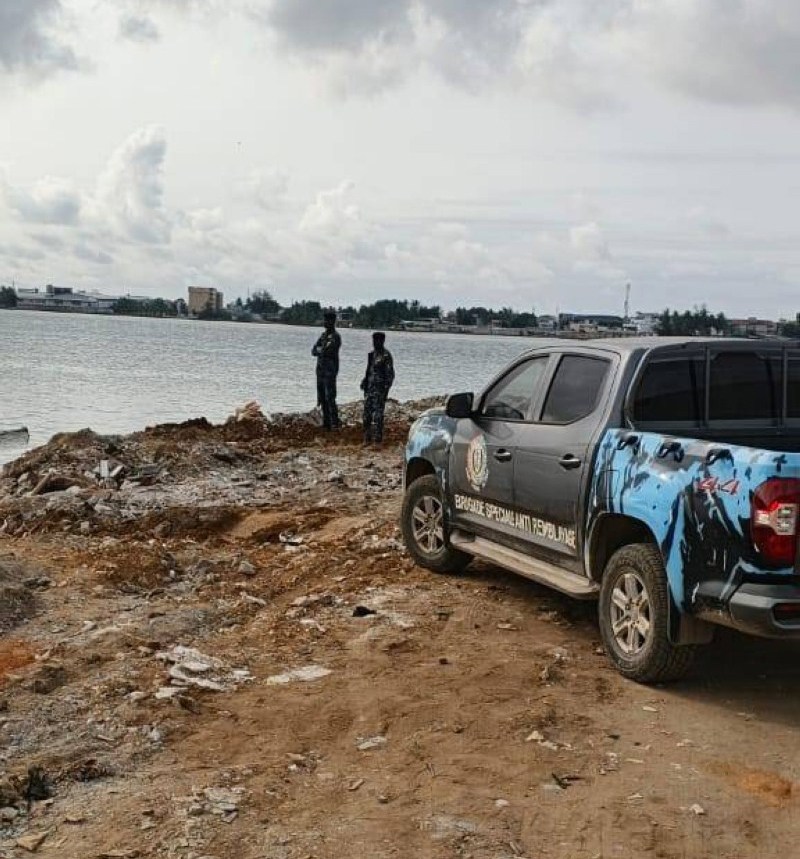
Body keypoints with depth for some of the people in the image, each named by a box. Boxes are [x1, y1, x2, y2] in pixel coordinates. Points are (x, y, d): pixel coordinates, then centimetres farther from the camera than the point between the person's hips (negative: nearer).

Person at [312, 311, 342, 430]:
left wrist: (318, 350, -1)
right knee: (322, 398, 10)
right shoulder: (323, 335, 14)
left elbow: (325, 351, -20)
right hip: (320, 370, 8)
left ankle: (335, 423, -4)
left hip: (330, 371, -8)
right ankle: (326, 422, 16)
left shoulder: (335, 337, -12)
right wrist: (322, 351, -10)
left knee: (330, 398, -9)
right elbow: (313, 351, 9)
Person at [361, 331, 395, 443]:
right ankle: (367, 437, 15)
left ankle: (377, 438, -4)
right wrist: (364, 381, 11)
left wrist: (386, 389, -16)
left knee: (377, 413, -8)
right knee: (367, 413, 8)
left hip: (380, 388, -8)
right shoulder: (372, 354, 14)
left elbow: (390, 374, -11)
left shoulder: (386, 355, -9)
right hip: (370, 388, 8)